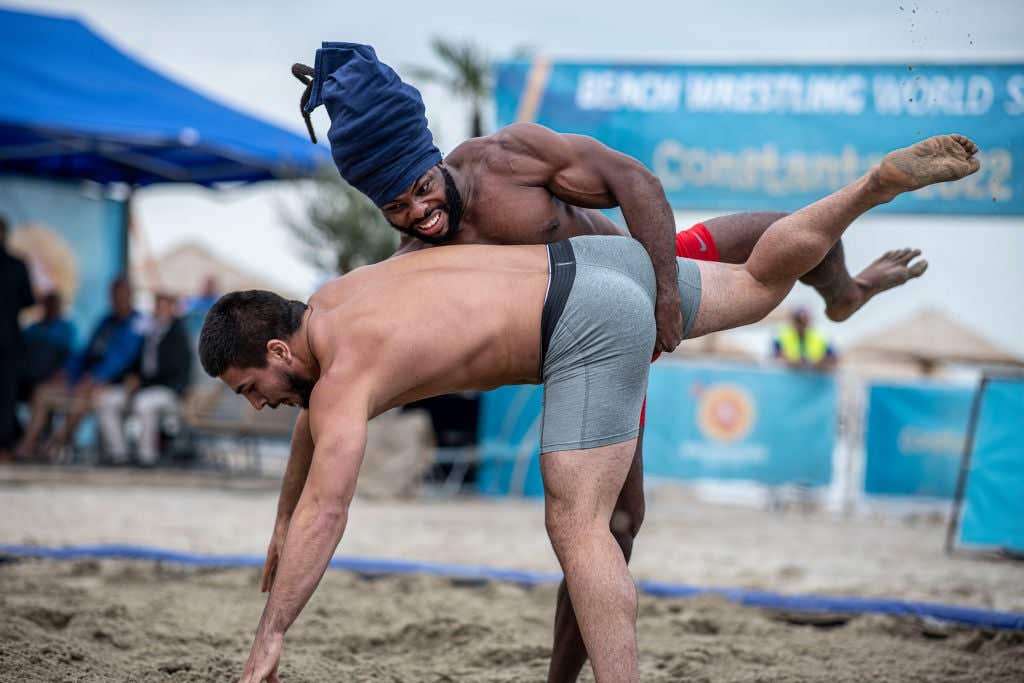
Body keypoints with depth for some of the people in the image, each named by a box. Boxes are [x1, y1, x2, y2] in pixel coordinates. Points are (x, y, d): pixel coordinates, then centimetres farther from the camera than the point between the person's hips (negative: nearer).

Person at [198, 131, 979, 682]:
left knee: (578, 528, -10)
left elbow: (326, 511, -23)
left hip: (591, 330, -10)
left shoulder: (344, 375, -13)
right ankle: (884, 179, 26)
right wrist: (281, 524, 42)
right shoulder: (324, 307, 13)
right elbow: (311, 424, 31)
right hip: (604, 264, 10)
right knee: (761, 287, 29)